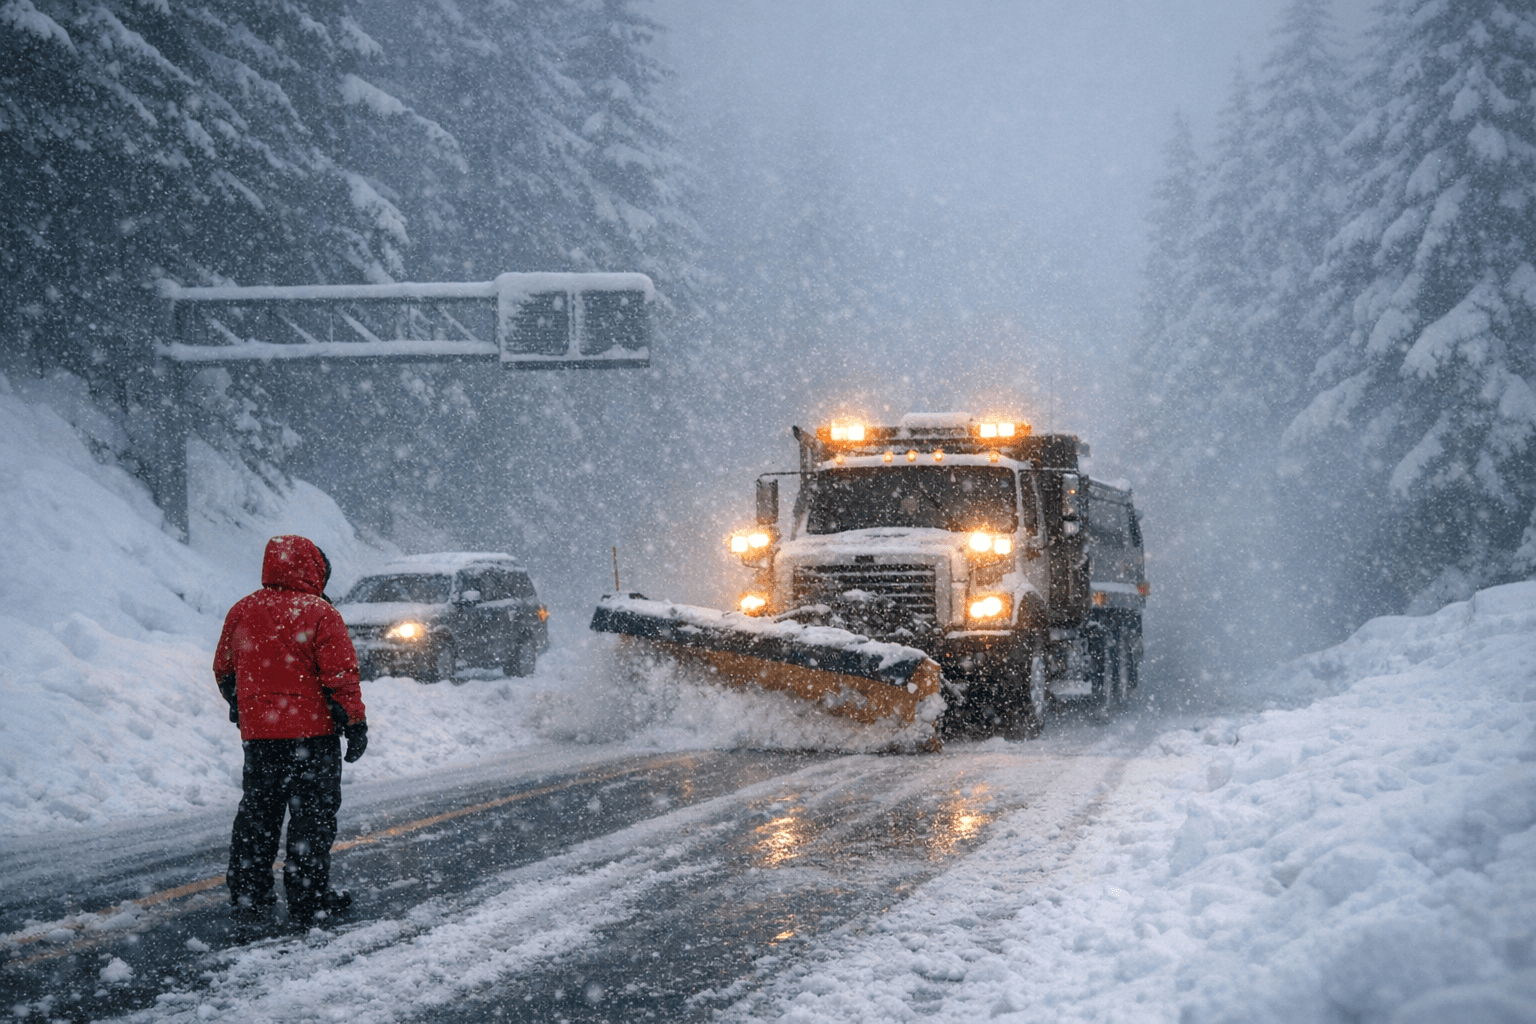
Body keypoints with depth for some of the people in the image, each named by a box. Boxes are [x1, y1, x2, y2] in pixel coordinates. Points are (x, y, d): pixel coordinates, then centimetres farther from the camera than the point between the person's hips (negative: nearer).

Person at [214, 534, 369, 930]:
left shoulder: (242, 612, 7)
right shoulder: (319, 614, -10)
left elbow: (223, 669, 17)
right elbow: (340, 674, -12)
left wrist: (240, 708, 32)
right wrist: (355, 723, -5)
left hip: (257, 734, 5)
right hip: (312, 732, -5)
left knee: (256, 814, 14)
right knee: (312, 816, 3)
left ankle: (247, 898, 14)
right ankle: (309, 902, 4)